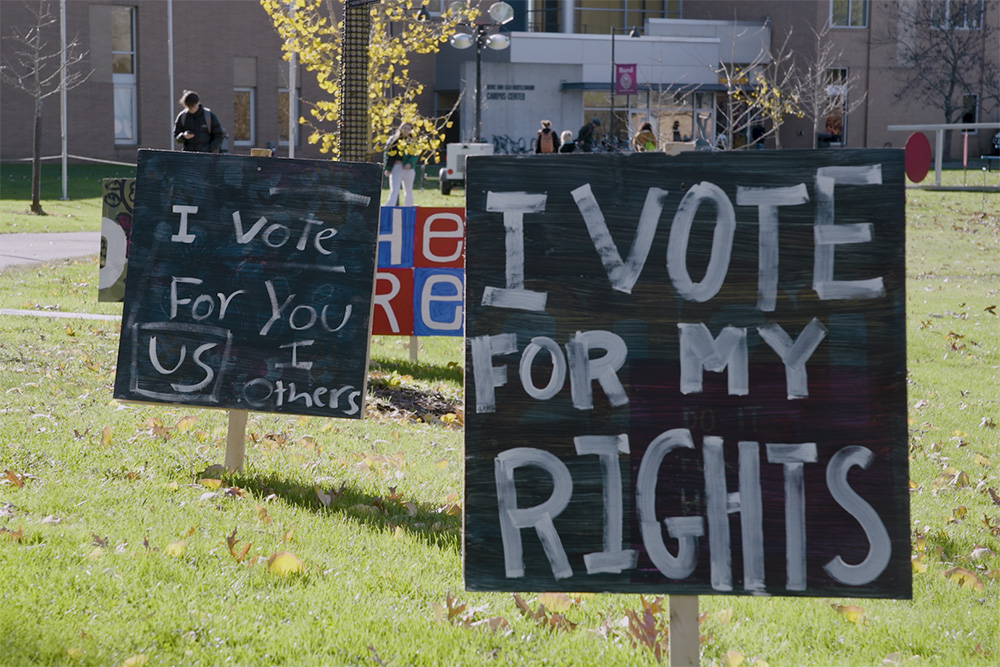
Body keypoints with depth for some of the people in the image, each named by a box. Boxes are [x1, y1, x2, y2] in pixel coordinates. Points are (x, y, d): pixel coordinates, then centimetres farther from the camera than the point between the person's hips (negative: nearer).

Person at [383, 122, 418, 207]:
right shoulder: (393, 139, 8)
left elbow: (415, 155, -1)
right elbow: (388, 154, 5)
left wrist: (410, 163, -21)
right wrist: (387, 168, -4)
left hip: (408, 169, 1)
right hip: (396, 167, -1)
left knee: (408, 191, 11)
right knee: (394, 190, -11)